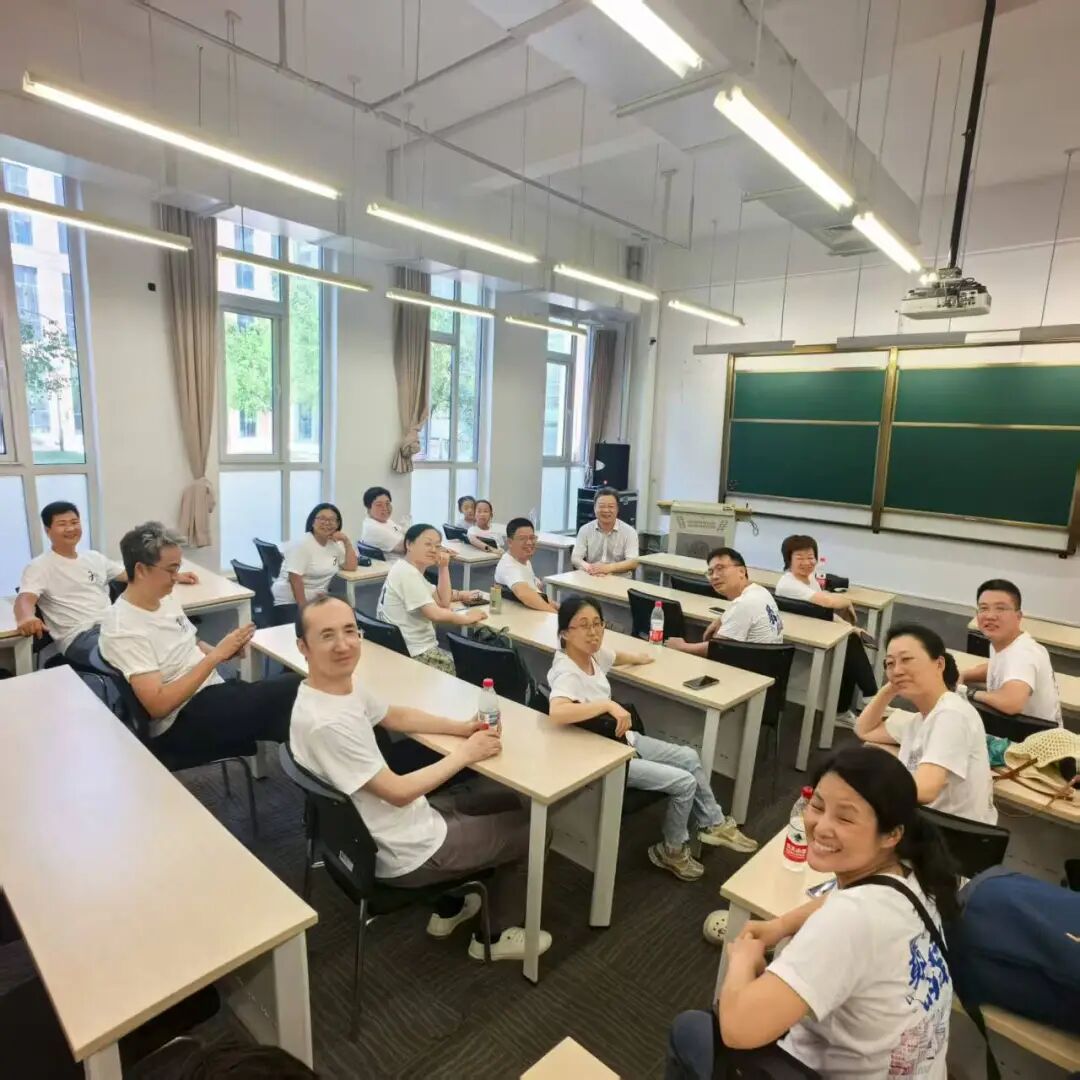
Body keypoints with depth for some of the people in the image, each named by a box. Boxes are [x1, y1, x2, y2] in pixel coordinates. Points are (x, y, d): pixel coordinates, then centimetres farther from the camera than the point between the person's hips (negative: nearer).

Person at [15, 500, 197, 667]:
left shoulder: (94, 558, 21)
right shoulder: (39, 567, 4)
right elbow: (25, 599, -13)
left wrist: (176, 576, 18)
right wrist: (26, 617, -38)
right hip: (79, 636, -6)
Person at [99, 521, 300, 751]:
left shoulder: (166, 598, 6)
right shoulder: (122, 629, -19)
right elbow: (158, 705, -23)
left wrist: (225, 651, -3)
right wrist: (215, 656, -23)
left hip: (212, 690, 8)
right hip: (180, 723, -8)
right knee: (290, 689, -24)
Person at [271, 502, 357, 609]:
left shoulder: (335, 544, 7)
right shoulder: (301, 544, -13)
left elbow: (351, 567, 4)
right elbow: (295, 579, -19)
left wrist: (347, 542, -5)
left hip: (317, 601, 6)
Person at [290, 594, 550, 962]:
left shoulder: (345, 684, -6)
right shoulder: (325, 723, -34)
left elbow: (396, 716, 11)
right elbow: (399, 792, -27)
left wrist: (461, 727, -1)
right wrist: (465, 754, -16)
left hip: (404, 820, 8)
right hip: (407, 852, -8)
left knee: (510, 801, 24)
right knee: (532, 828, 6)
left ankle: (449, 910, 36)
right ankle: (491, 936, 28)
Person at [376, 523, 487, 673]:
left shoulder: (412, 570, 11)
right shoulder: (407, 573, -19)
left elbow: (443, 602, 7)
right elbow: (435, 614, -25)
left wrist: (444, 567, 0)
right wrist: (467, 618, -11)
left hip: (417, 648, 10)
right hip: (414, 654, -10)